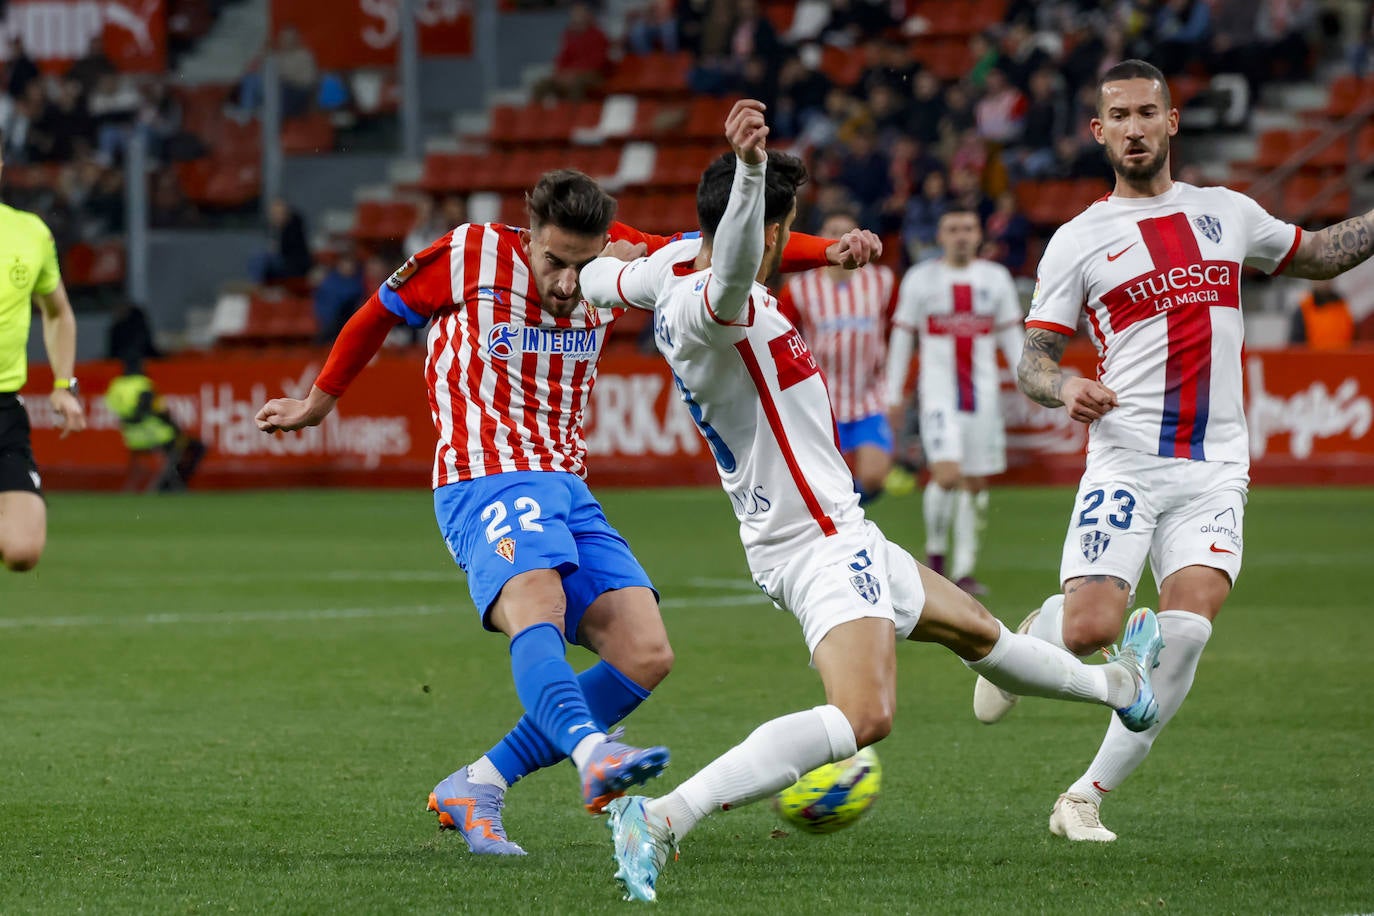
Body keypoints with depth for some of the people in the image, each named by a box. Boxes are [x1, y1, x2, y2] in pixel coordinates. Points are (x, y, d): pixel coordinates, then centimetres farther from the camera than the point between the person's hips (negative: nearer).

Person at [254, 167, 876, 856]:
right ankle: (593, 755, -63)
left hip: (566, 488, 6)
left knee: (646, 656, -8)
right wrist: (319, 402, 23)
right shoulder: (469, 257, -5)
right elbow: (380, 313, 11)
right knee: (537, 605, -36)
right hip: (484, 481, -6)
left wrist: (826, 252, -2)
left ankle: (474, 789, -4)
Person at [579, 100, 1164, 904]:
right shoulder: (710, 303, -25)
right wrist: (750, 169, -67)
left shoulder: (678, 263, 4)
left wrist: (611, 264, 49)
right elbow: (734, 270, -51)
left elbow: (603, 278, 25)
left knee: (974, 629, 34)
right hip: (816, 542, -11)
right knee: (863, 715, -32)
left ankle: (1115, 685, 59)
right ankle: (664, 818, -39)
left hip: (835, 532, 11)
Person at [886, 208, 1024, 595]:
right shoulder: (920, 279, 2)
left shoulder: (996, 278, 8)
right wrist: (894, 395, 4)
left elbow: (1011, 335, 13)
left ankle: (964, 569, 11)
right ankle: (935, 551, 4)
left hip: (983, 390, 3)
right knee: (947, 474, -18)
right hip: (938, 392, -3)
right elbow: (901, 336, 6)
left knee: (975, 482, 3)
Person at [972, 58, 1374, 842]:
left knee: (1186, 628, -18)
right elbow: (1032, 363, 3)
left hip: (1215, 469, 2)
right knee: (1089, 631, -17)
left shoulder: (1227, 212, 14)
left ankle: (1087, 798, -5)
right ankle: (1030, 637, 23)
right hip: (1125, 462, -2)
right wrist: (1064, 388, -19)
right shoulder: (1079, 241, 4)